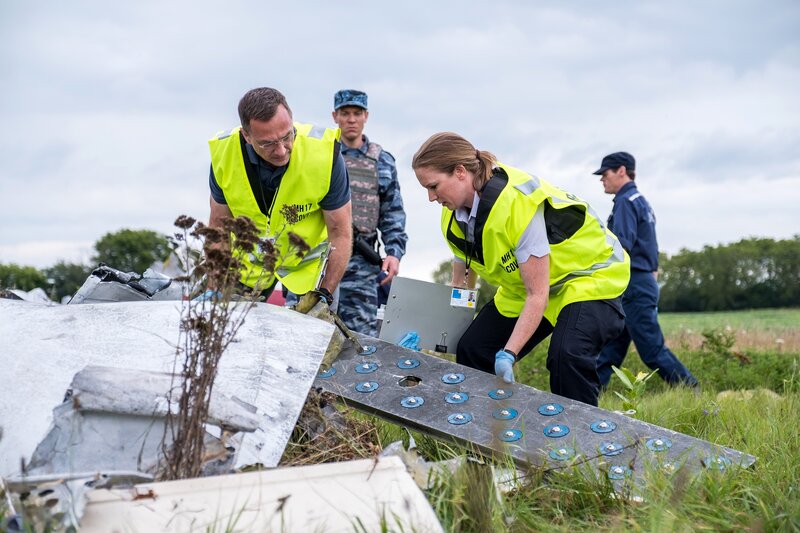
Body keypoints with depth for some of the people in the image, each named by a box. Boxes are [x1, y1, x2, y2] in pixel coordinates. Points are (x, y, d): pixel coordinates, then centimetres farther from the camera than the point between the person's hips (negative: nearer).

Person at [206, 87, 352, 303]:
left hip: (307, 262, -2)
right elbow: (219, 223, -5)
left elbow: (340, 232, -18)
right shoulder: (223, 153, -22)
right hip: (248, 259, 2)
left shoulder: (324, 154, -29)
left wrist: (325, 293, -18)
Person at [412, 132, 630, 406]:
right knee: (471, 349, 0)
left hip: (589, 274, -8)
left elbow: (538, 295, -32)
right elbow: (462, 279, 7)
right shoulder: (454, 214, -10)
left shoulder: (517, 203, -35)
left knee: (566, 356, -32)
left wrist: (509, 353, -37)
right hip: (522, 287, 8)